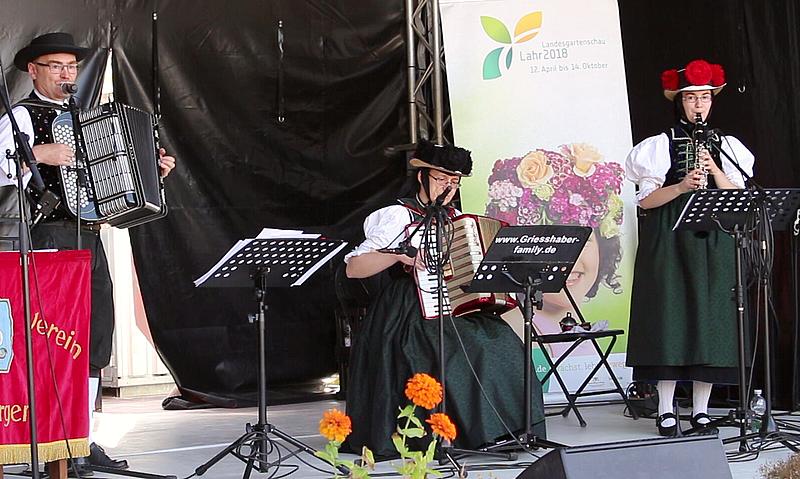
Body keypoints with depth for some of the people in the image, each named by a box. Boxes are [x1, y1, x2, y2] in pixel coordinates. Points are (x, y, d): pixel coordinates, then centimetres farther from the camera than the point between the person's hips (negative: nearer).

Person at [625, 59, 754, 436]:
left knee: (710, 317, 0)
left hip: (714, 244, 3)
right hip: (670, 242, -3)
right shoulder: (661, 144, 4)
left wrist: (713, 169, -12)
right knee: (670, 316, -6)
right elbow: (645, 200, -3)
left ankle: (701, 410, 7)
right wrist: (682, 186, -18)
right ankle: (666, 411, 1)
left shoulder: (725, 146, 13)